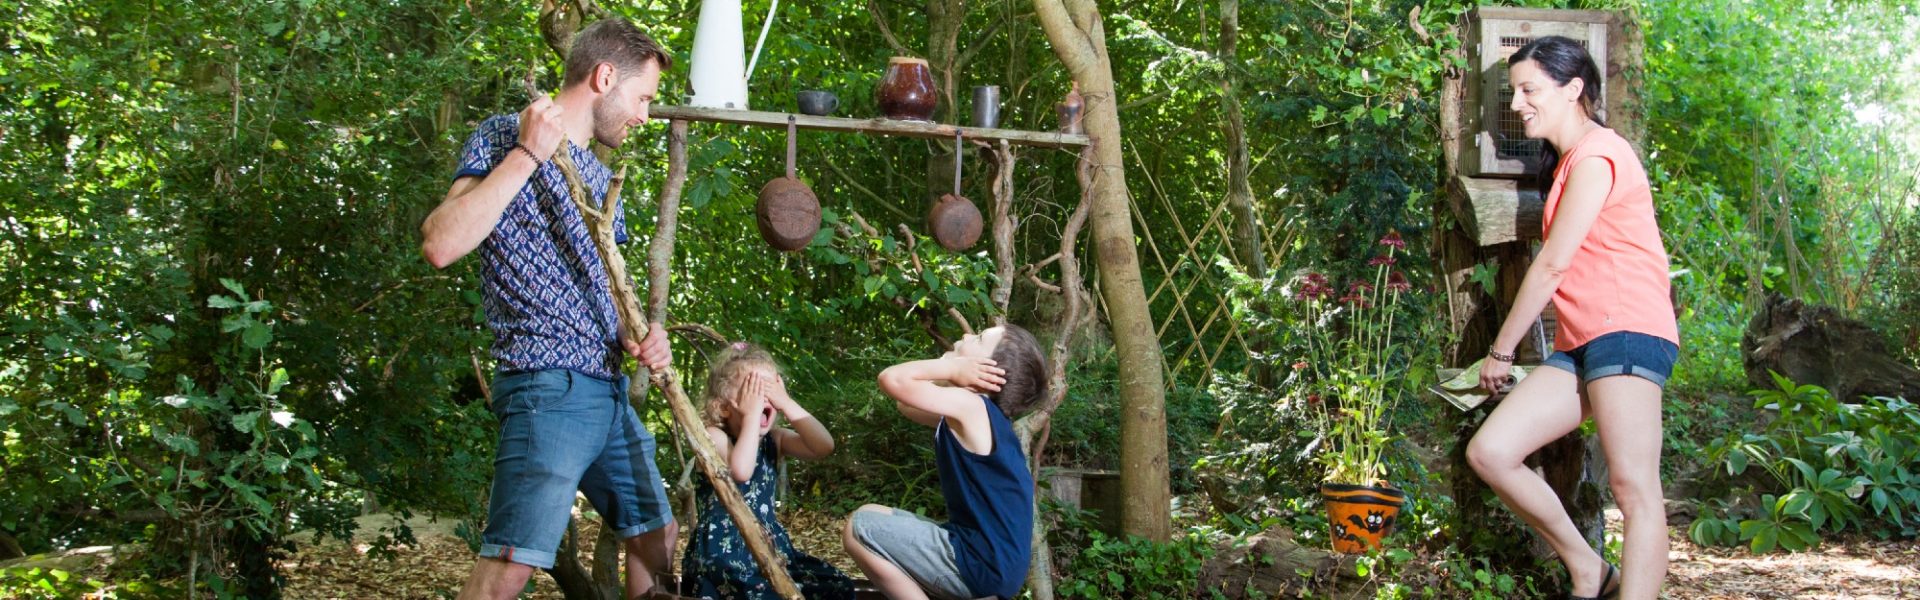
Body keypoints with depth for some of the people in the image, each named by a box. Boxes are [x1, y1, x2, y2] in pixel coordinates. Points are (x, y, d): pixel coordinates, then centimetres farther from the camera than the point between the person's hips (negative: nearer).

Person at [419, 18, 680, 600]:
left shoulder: (600, 175, 21)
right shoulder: (504, 137, -3)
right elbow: (441, 245, -18)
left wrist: (638, 337, 5)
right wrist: (528, 155, -18)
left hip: (611, 392, 9)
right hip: (548, 386, -9)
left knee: (657, 539, 15)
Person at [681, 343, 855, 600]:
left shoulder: (775, 440, 9)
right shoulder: (714, 437, -9)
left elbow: (824, 446, -7)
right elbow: (741, 471, -30)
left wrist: (787, 404, -10)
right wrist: (752, 415, -23)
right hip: (722, 550, -7)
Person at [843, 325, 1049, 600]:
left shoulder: (970, 405, -15)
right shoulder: (970, 414, 13)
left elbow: (892, 380, -23)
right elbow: (907, 402, 24)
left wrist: (952, 367, -7)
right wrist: (953, 372, 11)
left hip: (982, 565, -9)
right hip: (988, 558, 9)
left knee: (860, 527, -7)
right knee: (876, 519, 21)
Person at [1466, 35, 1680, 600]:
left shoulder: (1596, 155, -7)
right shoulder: (1568, 161, 24)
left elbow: (1553, 264, -8)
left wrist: (1501, 350, -2)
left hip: (1626, 334, -10)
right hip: (1581, 345, 10)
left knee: (1632, 486, -15)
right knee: (1489, 451, -3)